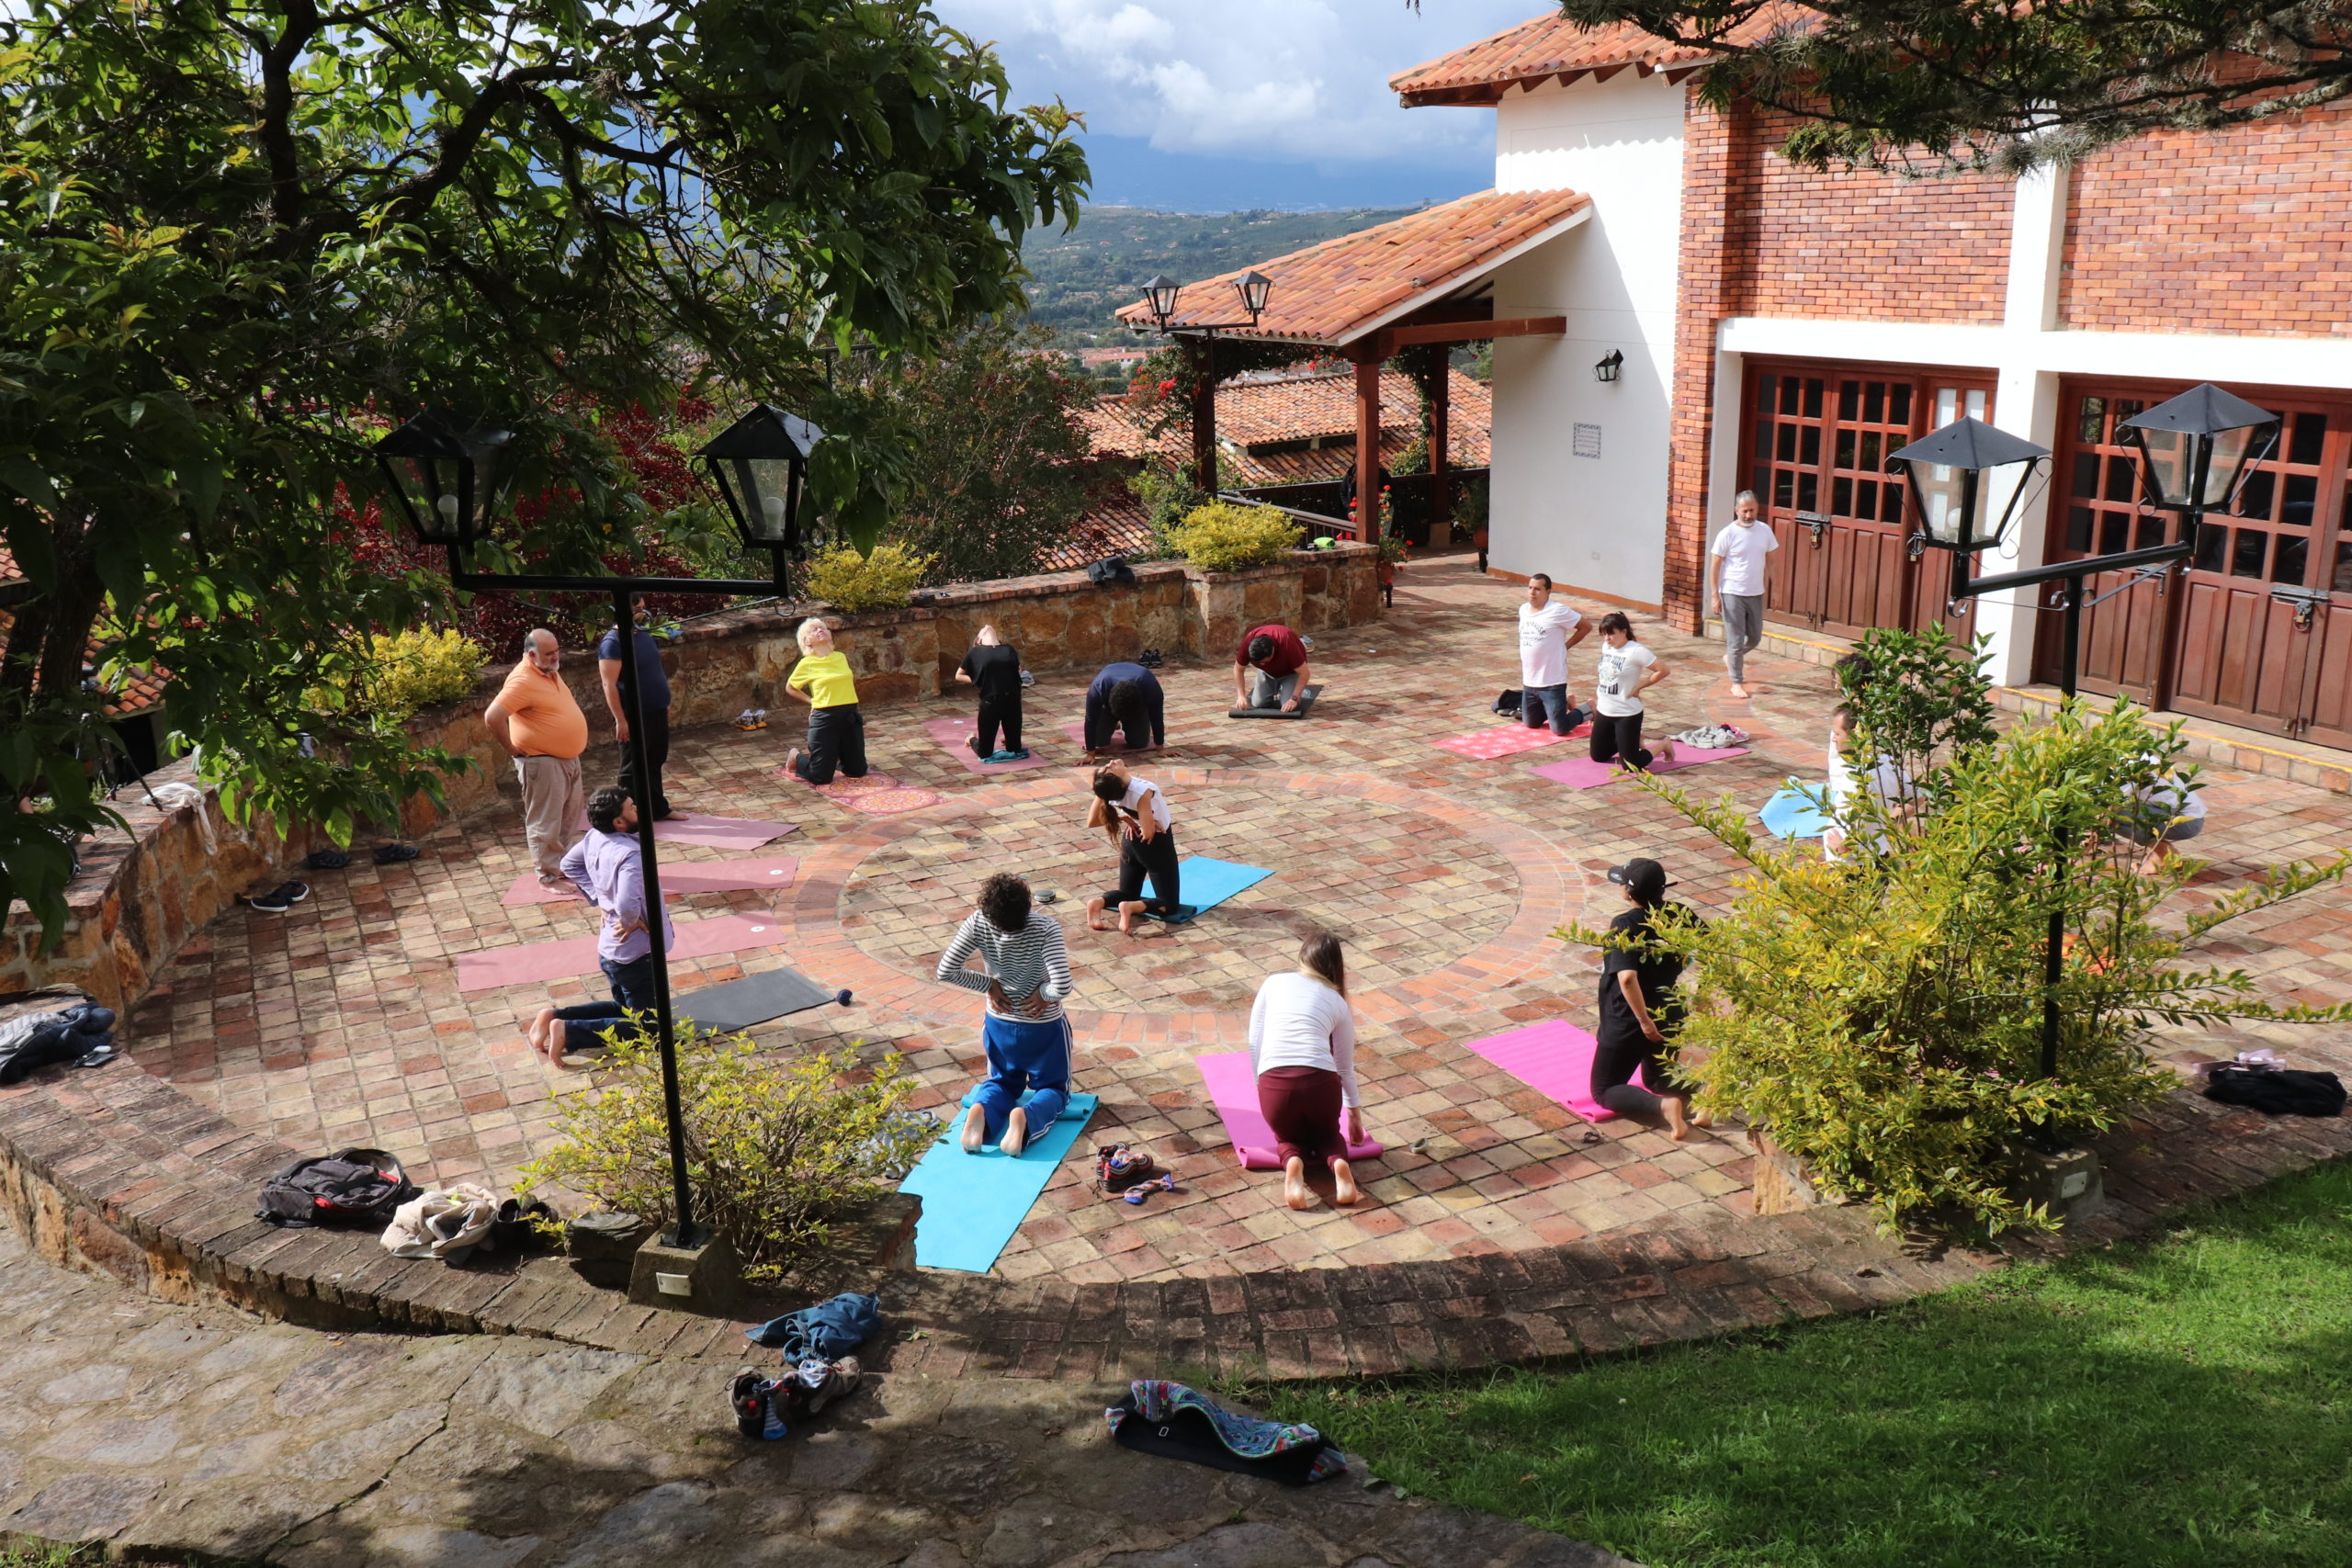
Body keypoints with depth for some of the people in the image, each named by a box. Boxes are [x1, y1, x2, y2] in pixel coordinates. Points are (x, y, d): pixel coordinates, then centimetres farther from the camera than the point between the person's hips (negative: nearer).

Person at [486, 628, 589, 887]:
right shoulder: (523, 681, -21)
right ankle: (549, 875, 9)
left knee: (569, 817, 18)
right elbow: (492, 717, -29)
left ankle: (562, 864, 31)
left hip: (568, 758, 10)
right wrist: (511, 747, -18)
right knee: (546, 821, 0)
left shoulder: (551, 672, 8)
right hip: (542, 762, -10)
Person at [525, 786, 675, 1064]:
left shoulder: (594, 838, -4)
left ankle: (555, 1016, 16)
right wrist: (632, 922, -19)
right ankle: (569, 1031, -6)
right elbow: (628, 906, -42)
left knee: (625, 1007, 29)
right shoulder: (631, 854, -29)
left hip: (609, 950, 9)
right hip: (635, 954, -9)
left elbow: (569, 864, 16)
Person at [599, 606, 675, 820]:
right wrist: (620, 720, -22)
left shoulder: (643, 634, 9)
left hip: (657, 712, 8)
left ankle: (658, 808, 29)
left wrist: (665, 704, 19)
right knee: (633, 767, 2)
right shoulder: (612, 642, -17)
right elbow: (609, 685, -20)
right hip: (634, 716, -8)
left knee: (655, 762, 17)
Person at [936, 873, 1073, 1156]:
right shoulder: (1046, 927, -28)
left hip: (998, 1024, 3)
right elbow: (1062, 987, -34)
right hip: (1044, 1028, -3)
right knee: (1053, 1087, 19)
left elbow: (946, 972, -17)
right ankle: (1026, 1117, -17)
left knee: (1003, 1082, 28)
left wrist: (989, 984, -6)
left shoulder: (978, 924, -20)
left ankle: (982, 1112, -9)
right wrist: (1043, 992, -13)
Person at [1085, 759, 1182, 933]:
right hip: (1156, 845, -6)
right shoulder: (1142, 791, -35)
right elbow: (1148, 832, -33)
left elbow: (1092, 822, -7)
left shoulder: (1107, 790, -17)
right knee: (1169, 905, 3)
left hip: (1131, 841, 6)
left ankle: (1099, 902, -11)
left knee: (1127, 893, 21)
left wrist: (1123, 818, -4)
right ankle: (1131, 907, -24)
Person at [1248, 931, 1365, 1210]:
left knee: (1288, 1137, 29)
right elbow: (1346, 1067, 27)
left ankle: (1293, 1163, -7)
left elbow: (1254, 1043, 15)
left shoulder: (1274, 983, 19)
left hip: (1274, 1083, -1)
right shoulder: (1338, 1002, 20)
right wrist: (1354, 1115, 41)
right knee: (1327, 1132, 32)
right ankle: (1338, 1162, -3)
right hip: (1320, 1082, 1)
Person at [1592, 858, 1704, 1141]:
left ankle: (1662, 1105, -18)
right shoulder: (1678, 914, -5)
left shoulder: (1624, 926, -22)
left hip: (1627, 1023, -6)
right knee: (1657, 1078, 29)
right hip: (1671, 1018, 6)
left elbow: (1627, 977, -34)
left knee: (1604, 1090, 9)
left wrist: (1644, 1020, -25)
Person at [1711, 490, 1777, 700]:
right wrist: (1715, 596, -11)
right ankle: (1737, 682, 10)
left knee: (1755, 637, 14)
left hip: (1756, 594, 5)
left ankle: (1730, 658, 41)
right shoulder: (1727, 534, -10)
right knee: (1736, 640, -1)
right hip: (1732, 594, -5)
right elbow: (1716, 565, -7)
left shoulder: (1765, 531, 2)